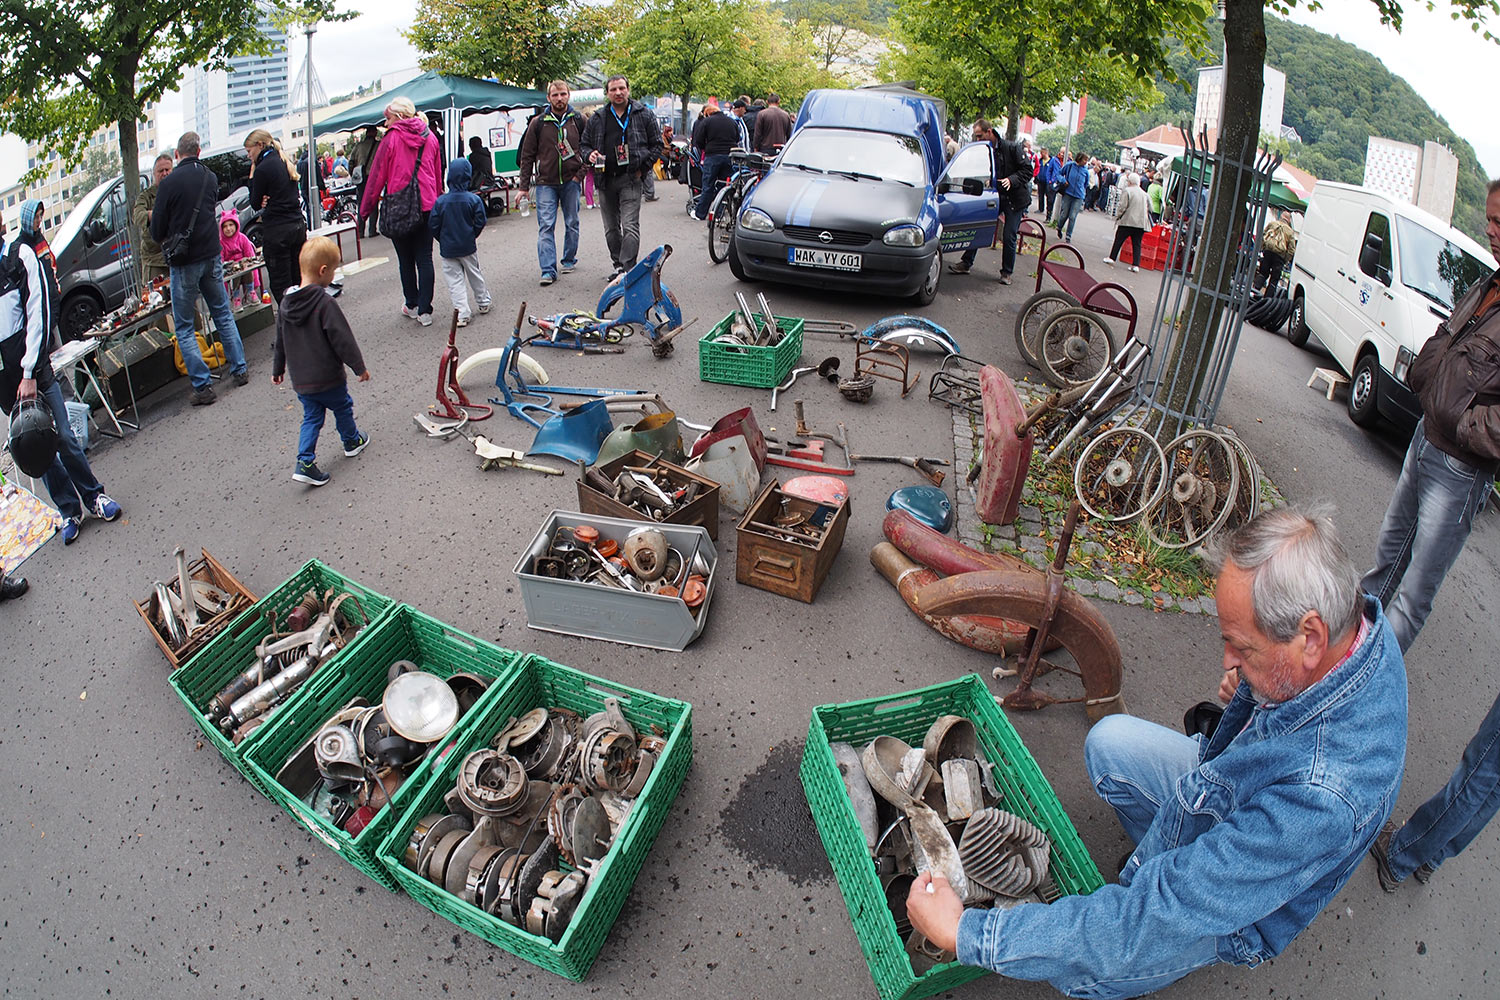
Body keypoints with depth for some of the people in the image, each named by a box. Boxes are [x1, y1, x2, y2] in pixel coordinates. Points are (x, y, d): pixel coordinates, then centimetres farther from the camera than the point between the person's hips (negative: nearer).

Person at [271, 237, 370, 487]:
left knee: (311, 417, 14)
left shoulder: (286, 304, 2)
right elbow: (342, 339, -17)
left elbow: (280, 342, 11)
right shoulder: (325, 303, -20)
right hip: (327, 377, -6)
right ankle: (352, 441, 41)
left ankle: (305, 463, 4)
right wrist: (359, 366, -6)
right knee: (342, 407, 19)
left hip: (300, 380, 6)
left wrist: (277, 368, 23)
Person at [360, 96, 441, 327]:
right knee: (424, 258, 3)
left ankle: (412, 305, 20)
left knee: (405, 259, 10)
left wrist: (366, 208, 3)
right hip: (426, 205, 3)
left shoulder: (391, 138, -7)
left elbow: (377, 176, -4)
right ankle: (425, 310, 0)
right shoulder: (430, 137, 5)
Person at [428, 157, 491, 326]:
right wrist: (471, 236, 10)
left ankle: (462, 314, -5)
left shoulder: (440, 201, -9)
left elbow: (433, 226, -6)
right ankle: (483, 302, 36)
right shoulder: (474, 199, -10)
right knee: (474, 275, 20)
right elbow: (480, 223, -7)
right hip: (468, 247, 1)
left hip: (448, 249, -1)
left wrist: (443, 241, 11)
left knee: (455, 281, 3)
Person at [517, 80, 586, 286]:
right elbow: (527, 156, 4)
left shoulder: (578, 121, 3)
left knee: (572, 224, 10)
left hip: (571, 181, 1)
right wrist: (524, 187, 0)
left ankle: (569, 259, 28)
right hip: (546, 183, -1)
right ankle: (548, 270, -9)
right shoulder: (538, 123, 1)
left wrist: (580, 174, -5)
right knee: (546, 226, -7)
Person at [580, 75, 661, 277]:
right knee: (611, 229, 10)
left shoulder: (644, 114, 4)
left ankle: (627, 268, -17)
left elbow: (657, 144, 6)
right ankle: (618, 266, 21)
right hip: (605, 180, 5)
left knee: (630, 226, -14)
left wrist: (643, 167, -5)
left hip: (630, 178, -4)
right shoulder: (597, 120, 13)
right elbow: (585, 144, 20)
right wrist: (589, 155, -4)